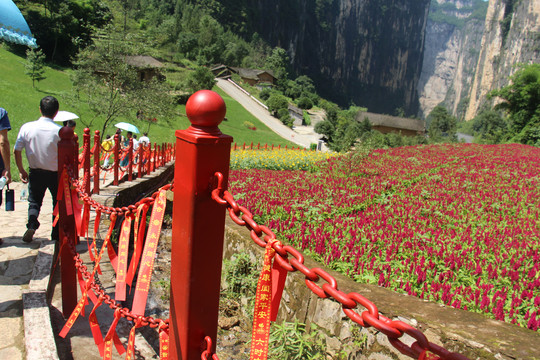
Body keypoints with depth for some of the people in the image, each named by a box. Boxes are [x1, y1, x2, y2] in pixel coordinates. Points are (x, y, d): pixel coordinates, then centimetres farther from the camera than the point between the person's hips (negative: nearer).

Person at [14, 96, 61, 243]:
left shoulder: (26, 127, -6)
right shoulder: (60, 131, -16)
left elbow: (16, 151, -2)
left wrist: (21, 170, 10)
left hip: (36, 173, 2)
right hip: (56, 173, -2)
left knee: (34, 202, 20)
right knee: (58, 202, 15)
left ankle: (31, 225, -3)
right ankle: (56, 234, 20)